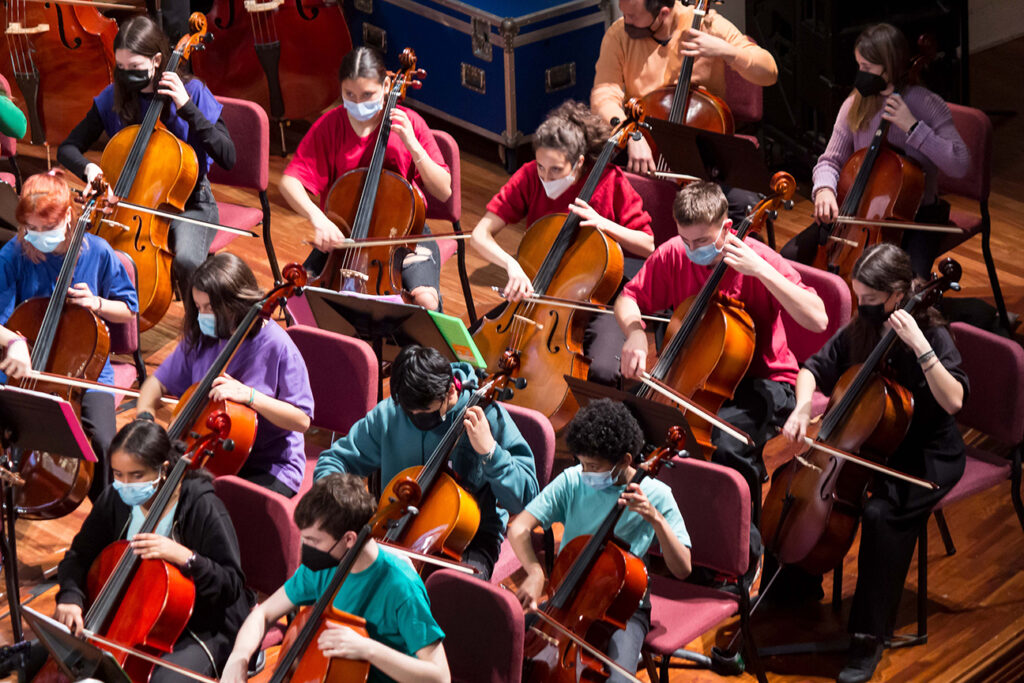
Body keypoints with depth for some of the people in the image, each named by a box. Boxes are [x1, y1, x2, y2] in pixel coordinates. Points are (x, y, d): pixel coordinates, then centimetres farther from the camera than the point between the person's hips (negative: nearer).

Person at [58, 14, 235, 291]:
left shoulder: (191, 92, -11)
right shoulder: (113, 97, -2)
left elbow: (227, 158, -18)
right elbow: (67, 149, 3)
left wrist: (187, 107, -26)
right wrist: (87, 168, -21)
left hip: (187, 203, -3)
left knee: (186, 260, -35)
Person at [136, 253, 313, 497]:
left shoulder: (276, 346, -17)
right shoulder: (200, 339, 1)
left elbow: (302, 420, -17)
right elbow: (158, 383, 13)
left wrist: (249, 395, -28)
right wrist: (145, 418, -8)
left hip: (269, 471, -6)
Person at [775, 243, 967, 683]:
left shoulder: (932, 335, -18)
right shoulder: (860, 331, -1)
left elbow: (953, 401, -32)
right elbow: (814, 369, 9)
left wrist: (920, 346, -37)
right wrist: (802, 407, -11)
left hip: (928, 455, -7)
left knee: (882, 514, -33)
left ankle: (870, 636, -22)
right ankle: (801, 582, 17)